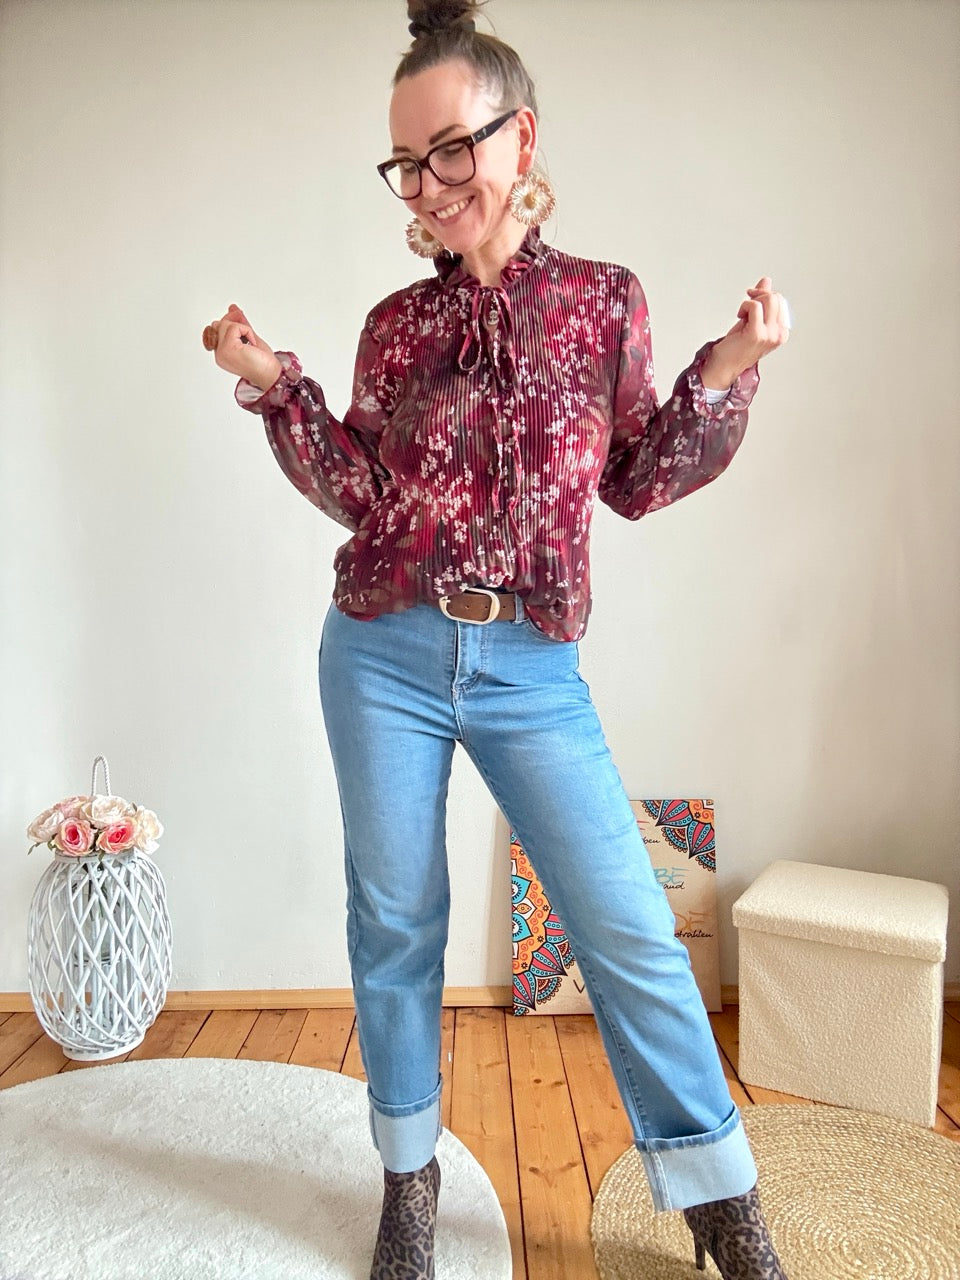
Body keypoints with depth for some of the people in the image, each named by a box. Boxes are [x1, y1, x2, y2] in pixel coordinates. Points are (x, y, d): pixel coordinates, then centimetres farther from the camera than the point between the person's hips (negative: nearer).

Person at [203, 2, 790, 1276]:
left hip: (531, 670, -1)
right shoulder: (398, 325, 7)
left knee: (631, 928, 1)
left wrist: (722, 377, -5)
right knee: (396, 921, 10)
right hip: (386, 656, 2)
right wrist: (276, 387, 0)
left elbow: (637, 482, 7)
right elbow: (360, 495, 7)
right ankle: (411, 1177, 34)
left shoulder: (605, 301, 6)